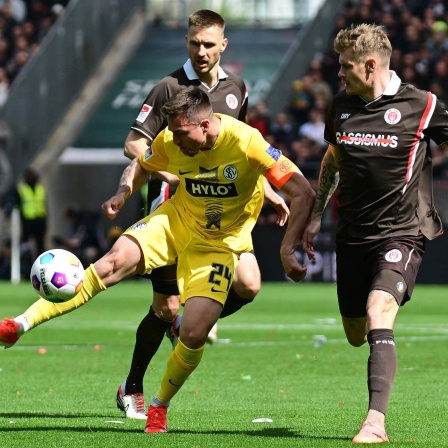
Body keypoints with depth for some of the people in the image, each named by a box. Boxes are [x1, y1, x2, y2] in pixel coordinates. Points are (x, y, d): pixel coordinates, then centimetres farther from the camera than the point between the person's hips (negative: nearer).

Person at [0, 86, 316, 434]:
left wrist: (287, 250, -31)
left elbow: (304, 194, -27)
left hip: (219, 243, -3)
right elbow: (141, 166, 11)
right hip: (176, 221, 3)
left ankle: (159, 407, 15)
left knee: (193, 335, -15)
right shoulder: (171, 141, -12)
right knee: (114, 262, -24)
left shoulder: (245, 143, -27)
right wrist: (123, 193, -11)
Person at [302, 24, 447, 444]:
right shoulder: (341, 107, 5)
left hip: (402, 232, -5)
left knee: (378, 315, -26)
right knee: (356, 336, 10)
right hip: (353, 233, 5)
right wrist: (315, 213, 21)